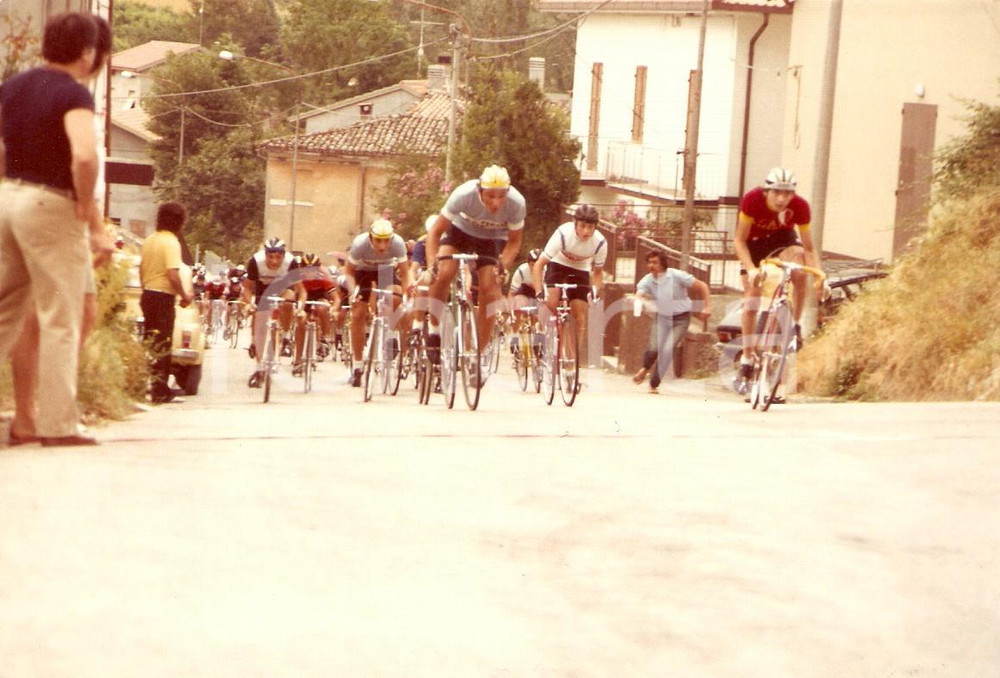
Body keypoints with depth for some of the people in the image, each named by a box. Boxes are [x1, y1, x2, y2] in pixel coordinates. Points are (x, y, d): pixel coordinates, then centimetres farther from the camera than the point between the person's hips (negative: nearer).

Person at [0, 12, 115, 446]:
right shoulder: (74, 93, -12)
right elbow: (84, 155, -26)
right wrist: (93, 220, -18)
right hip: (51, 204, -7)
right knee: (60, 321, -1)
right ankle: (57, 423, 1)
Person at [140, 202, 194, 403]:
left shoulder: (149, 241, 11)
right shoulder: (171, 243, -15)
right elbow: (173, 275, -22)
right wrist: (185, 295, -10)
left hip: (148, 295, 8)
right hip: (164, 297, -8)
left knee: (151, 342, 15)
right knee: (162, 345, -4)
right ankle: (159, 391, -4)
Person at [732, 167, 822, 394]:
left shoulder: (800, 207, -30)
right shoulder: (752, 200, -34)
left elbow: (808, 247, -20)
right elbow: (739, 240, -27)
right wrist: (751, 269, -40)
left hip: (783, 238, 1)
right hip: (754, 241, 0)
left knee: (800, 273, -31)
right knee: (752, 296, -7)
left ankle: (795, 325, -9)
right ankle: (746, 363, 1)